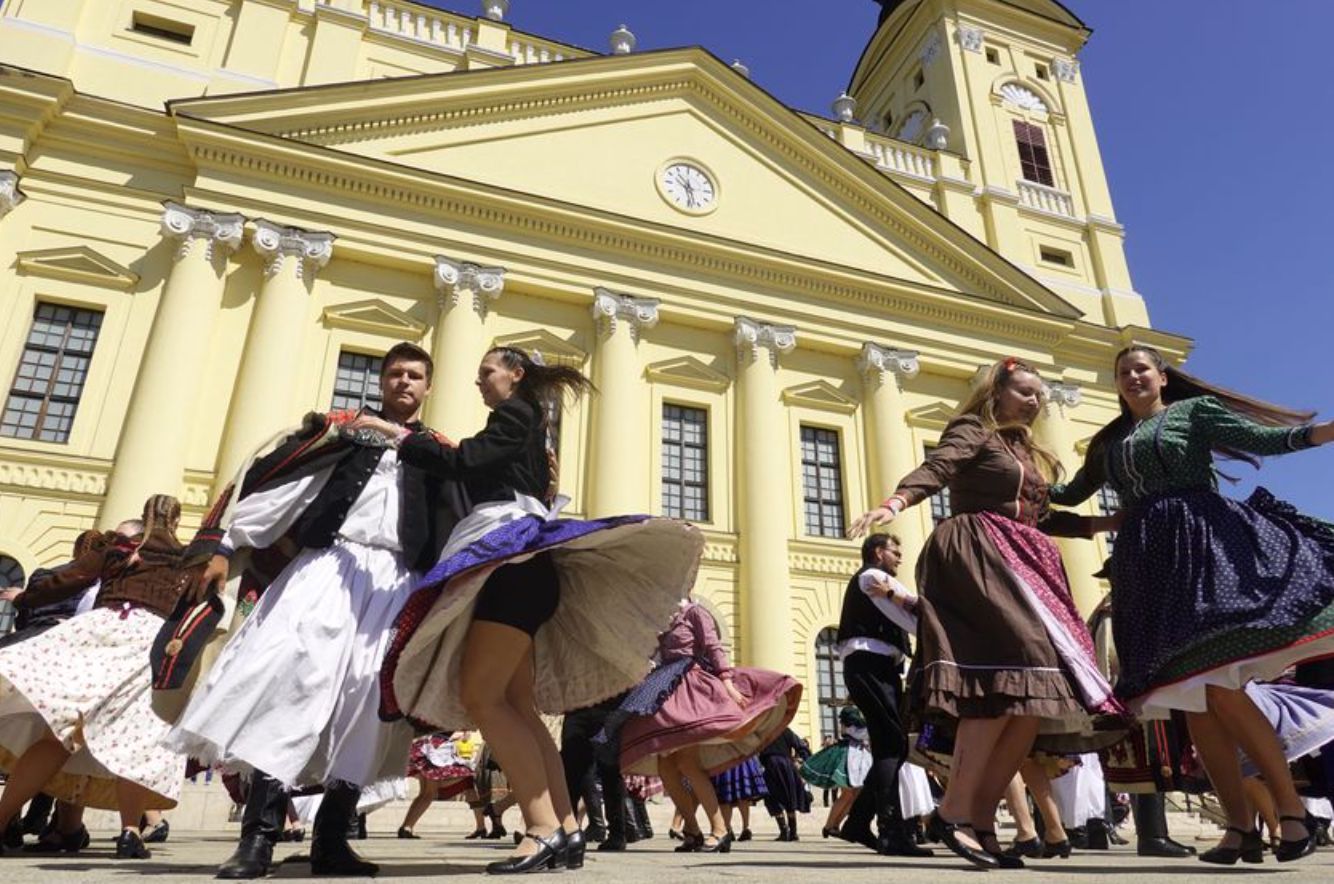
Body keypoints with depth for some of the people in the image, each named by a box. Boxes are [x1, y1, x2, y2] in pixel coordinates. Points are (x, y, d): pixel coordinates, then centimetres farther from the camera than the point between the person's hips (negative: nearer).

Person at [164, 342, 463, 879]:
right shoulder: (341, 426, 15)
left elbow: (457, 531, 14)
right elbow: (267, 476, 7)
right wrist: (224, 547, -2)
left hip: (396, 581, 1)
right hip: (328, 564, -1)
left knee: (367, 693, -5)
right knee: (292, 671, -17)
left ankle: (331, 839, 2)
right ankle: (260, 833, -12)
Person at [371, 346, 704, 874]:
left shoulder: (516, 413, 3)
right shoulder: (523, 427, 30)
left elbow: (462, 461, -12)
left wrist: (398, 435, -6)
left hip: (513, 560, -10)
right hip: (514, 568, 10)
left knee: (480, 696, -16)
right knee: (516, 705, 3)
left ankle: (545, 828, -19)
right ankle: (565, 829, 1)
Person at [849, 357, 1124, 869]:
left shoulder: (1029, 454, 28)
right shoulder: (972, 431, 4)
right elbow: (935, 468, -15)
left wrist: (1108, 522, 25)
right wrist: (895, 502, -34)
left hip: (1021, 566, 8)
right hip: (976, 556, -8)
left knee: (1040, 688, -6)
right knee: (1014, 670, -25)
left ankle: (981, 820, -5)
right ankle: (954, 811, -23)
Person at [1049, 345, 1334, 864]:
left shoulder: (1195, 409, 9)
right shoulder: (1107, 442, 21)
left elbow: (1264, 438, -3)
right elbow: (1071, 495, 28)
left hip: (1202, 545, -4)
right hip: (1147, 563, 5)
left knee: (1220, 687, -17)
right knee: (1189, 698, 0)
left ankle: (1291, 809, -3)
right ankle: (1240, 824, 7)